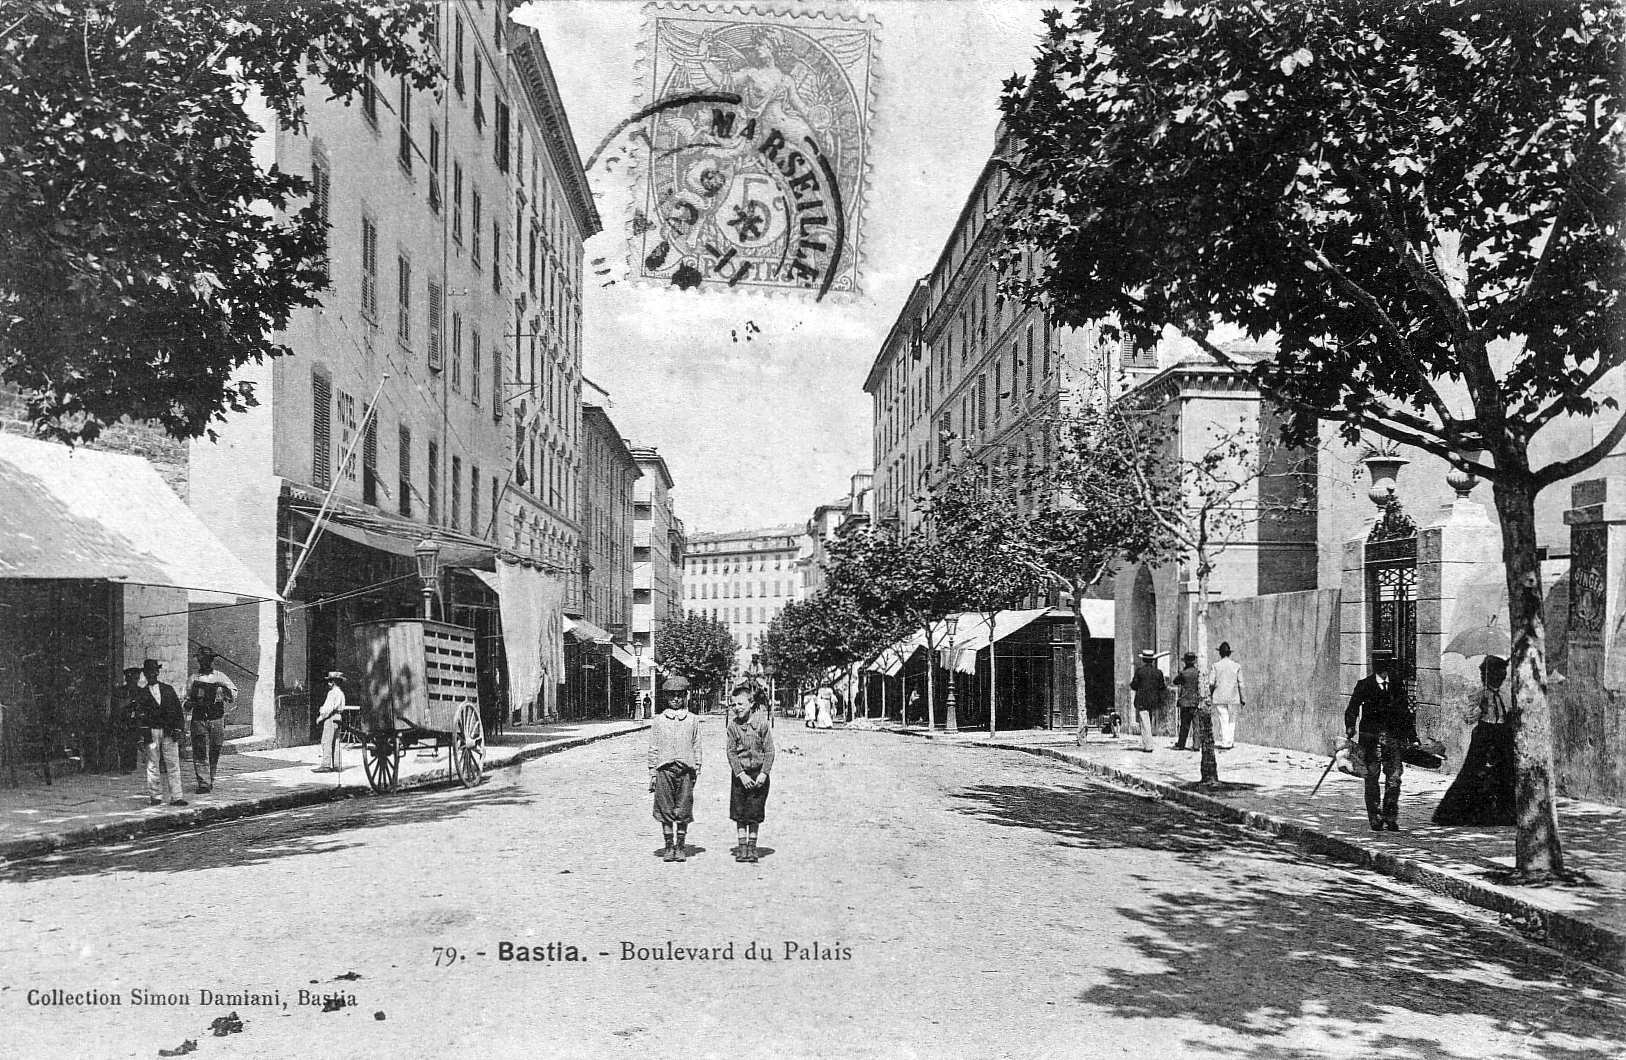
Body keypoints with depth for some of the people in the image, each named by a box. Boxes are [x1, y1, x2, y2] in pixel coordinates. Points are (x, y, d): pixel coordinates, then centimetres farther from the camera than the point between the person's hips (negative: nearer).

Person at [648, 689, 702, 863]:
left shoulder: (692, 720, 9)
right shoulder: (659, 720, 8)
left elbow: (696, 746, 12)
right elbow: (653, 748, 9)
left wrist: (697, 769, 6)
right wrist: (652, 773, 4)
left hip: (686, 769, 0)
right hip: (664, 769, 0)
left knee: (683, 811, 1)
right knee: (665, 810, 0)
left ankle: (680, 848, 9)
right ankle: (669, 847, 8)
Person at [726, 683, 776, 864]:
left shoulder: (762, 723, -7)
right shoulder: (733, 725, -3)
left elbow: (769, 751, -4)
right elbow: (731, 752, -4)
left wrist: (763, 774, -13)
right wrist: (741, 775, -13)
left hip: (759, 773, -1)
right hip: (739, 774, 1)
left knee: (754, 814, 5)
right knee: (739, 814, 4)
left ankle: (752, 847, 16)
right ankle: (741, 847, 14)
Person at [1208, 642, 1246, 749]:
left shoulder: (1216, 666, -3)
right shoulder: (1236, 666, 1)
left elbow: (1211, 683, -4)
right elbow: (1240, 684, 2)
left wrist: (1210, 695, 10)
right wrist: (1243, 699, 8)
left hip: (1219, 697, -1)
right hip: (1233, 697, 1)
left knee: (1223, 720, 0)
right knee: (1232, 720, 9)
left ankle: (1225, 743, -2)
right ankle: (1230, 742, 10)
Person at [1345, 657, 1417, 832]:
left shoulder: (1396, 686, 10)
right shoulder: (1364, 685, 3)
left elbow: (1406, 712, 16)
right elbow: (1352, 710, 2)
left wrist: (1412, 737, 11)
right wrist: (1350, 728, -12)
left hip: (1393, 737, 2)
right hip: (1370, 738, -2)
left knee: (1394, 777, -6)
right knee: (1372, 777, 1)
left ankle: (1391, 818, 4)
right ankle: (1375, 819, 9)